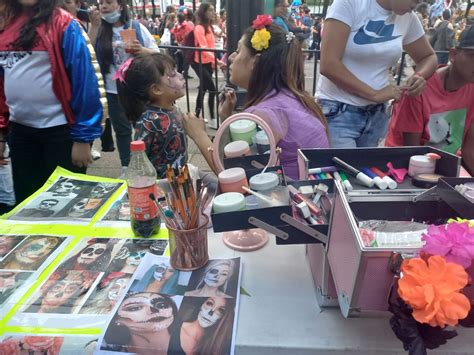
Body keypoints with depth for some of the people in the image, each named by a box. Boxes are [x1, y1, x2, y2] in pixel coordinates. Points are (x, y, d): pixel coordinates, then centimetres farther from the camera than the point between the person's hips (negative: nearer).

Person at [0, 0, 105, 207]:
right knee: (25, 203, 17)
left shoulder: (61, 23, -8)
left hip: (60, 130, -5)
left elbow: (83, 79, -12)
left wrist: (83, 136, -15)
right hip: (20, 130, 6)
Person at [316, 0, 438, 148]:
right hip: (338, 111, -5)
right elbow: (328, 65, -19)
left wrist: (419, 76, -5)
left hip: (376, 114, 6)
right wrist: (374, 94, -19)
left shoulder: (408, 18, 6)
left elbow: (428, 57, 19)